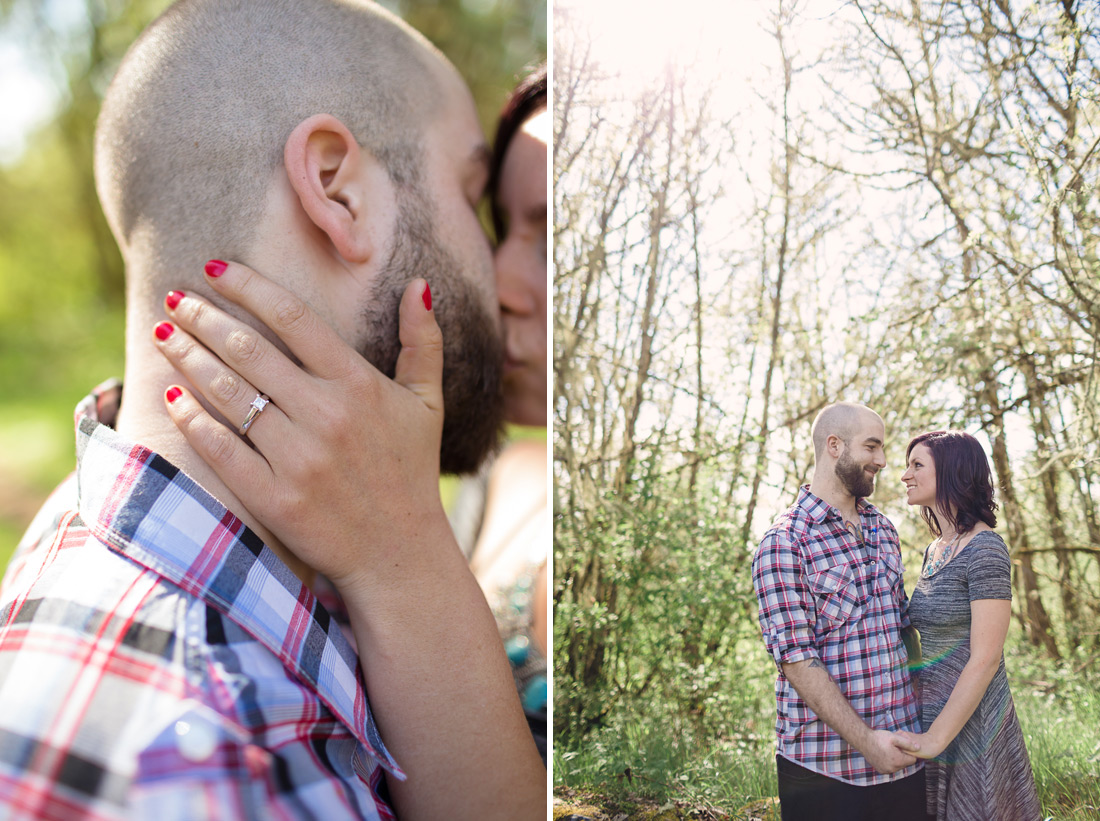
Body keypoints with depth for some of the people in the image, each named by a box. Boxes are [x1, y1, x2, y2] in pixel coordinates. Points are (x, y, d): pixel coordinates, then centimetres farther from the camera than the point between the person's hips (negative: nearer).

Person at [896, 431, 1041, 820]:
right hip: (929, 715, 8)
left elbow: (985, 659, -20)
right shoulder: (935, 549, 10)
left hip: (969, 724, -8)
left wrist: (935, 739, -20)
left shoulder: (984, 549, -16)